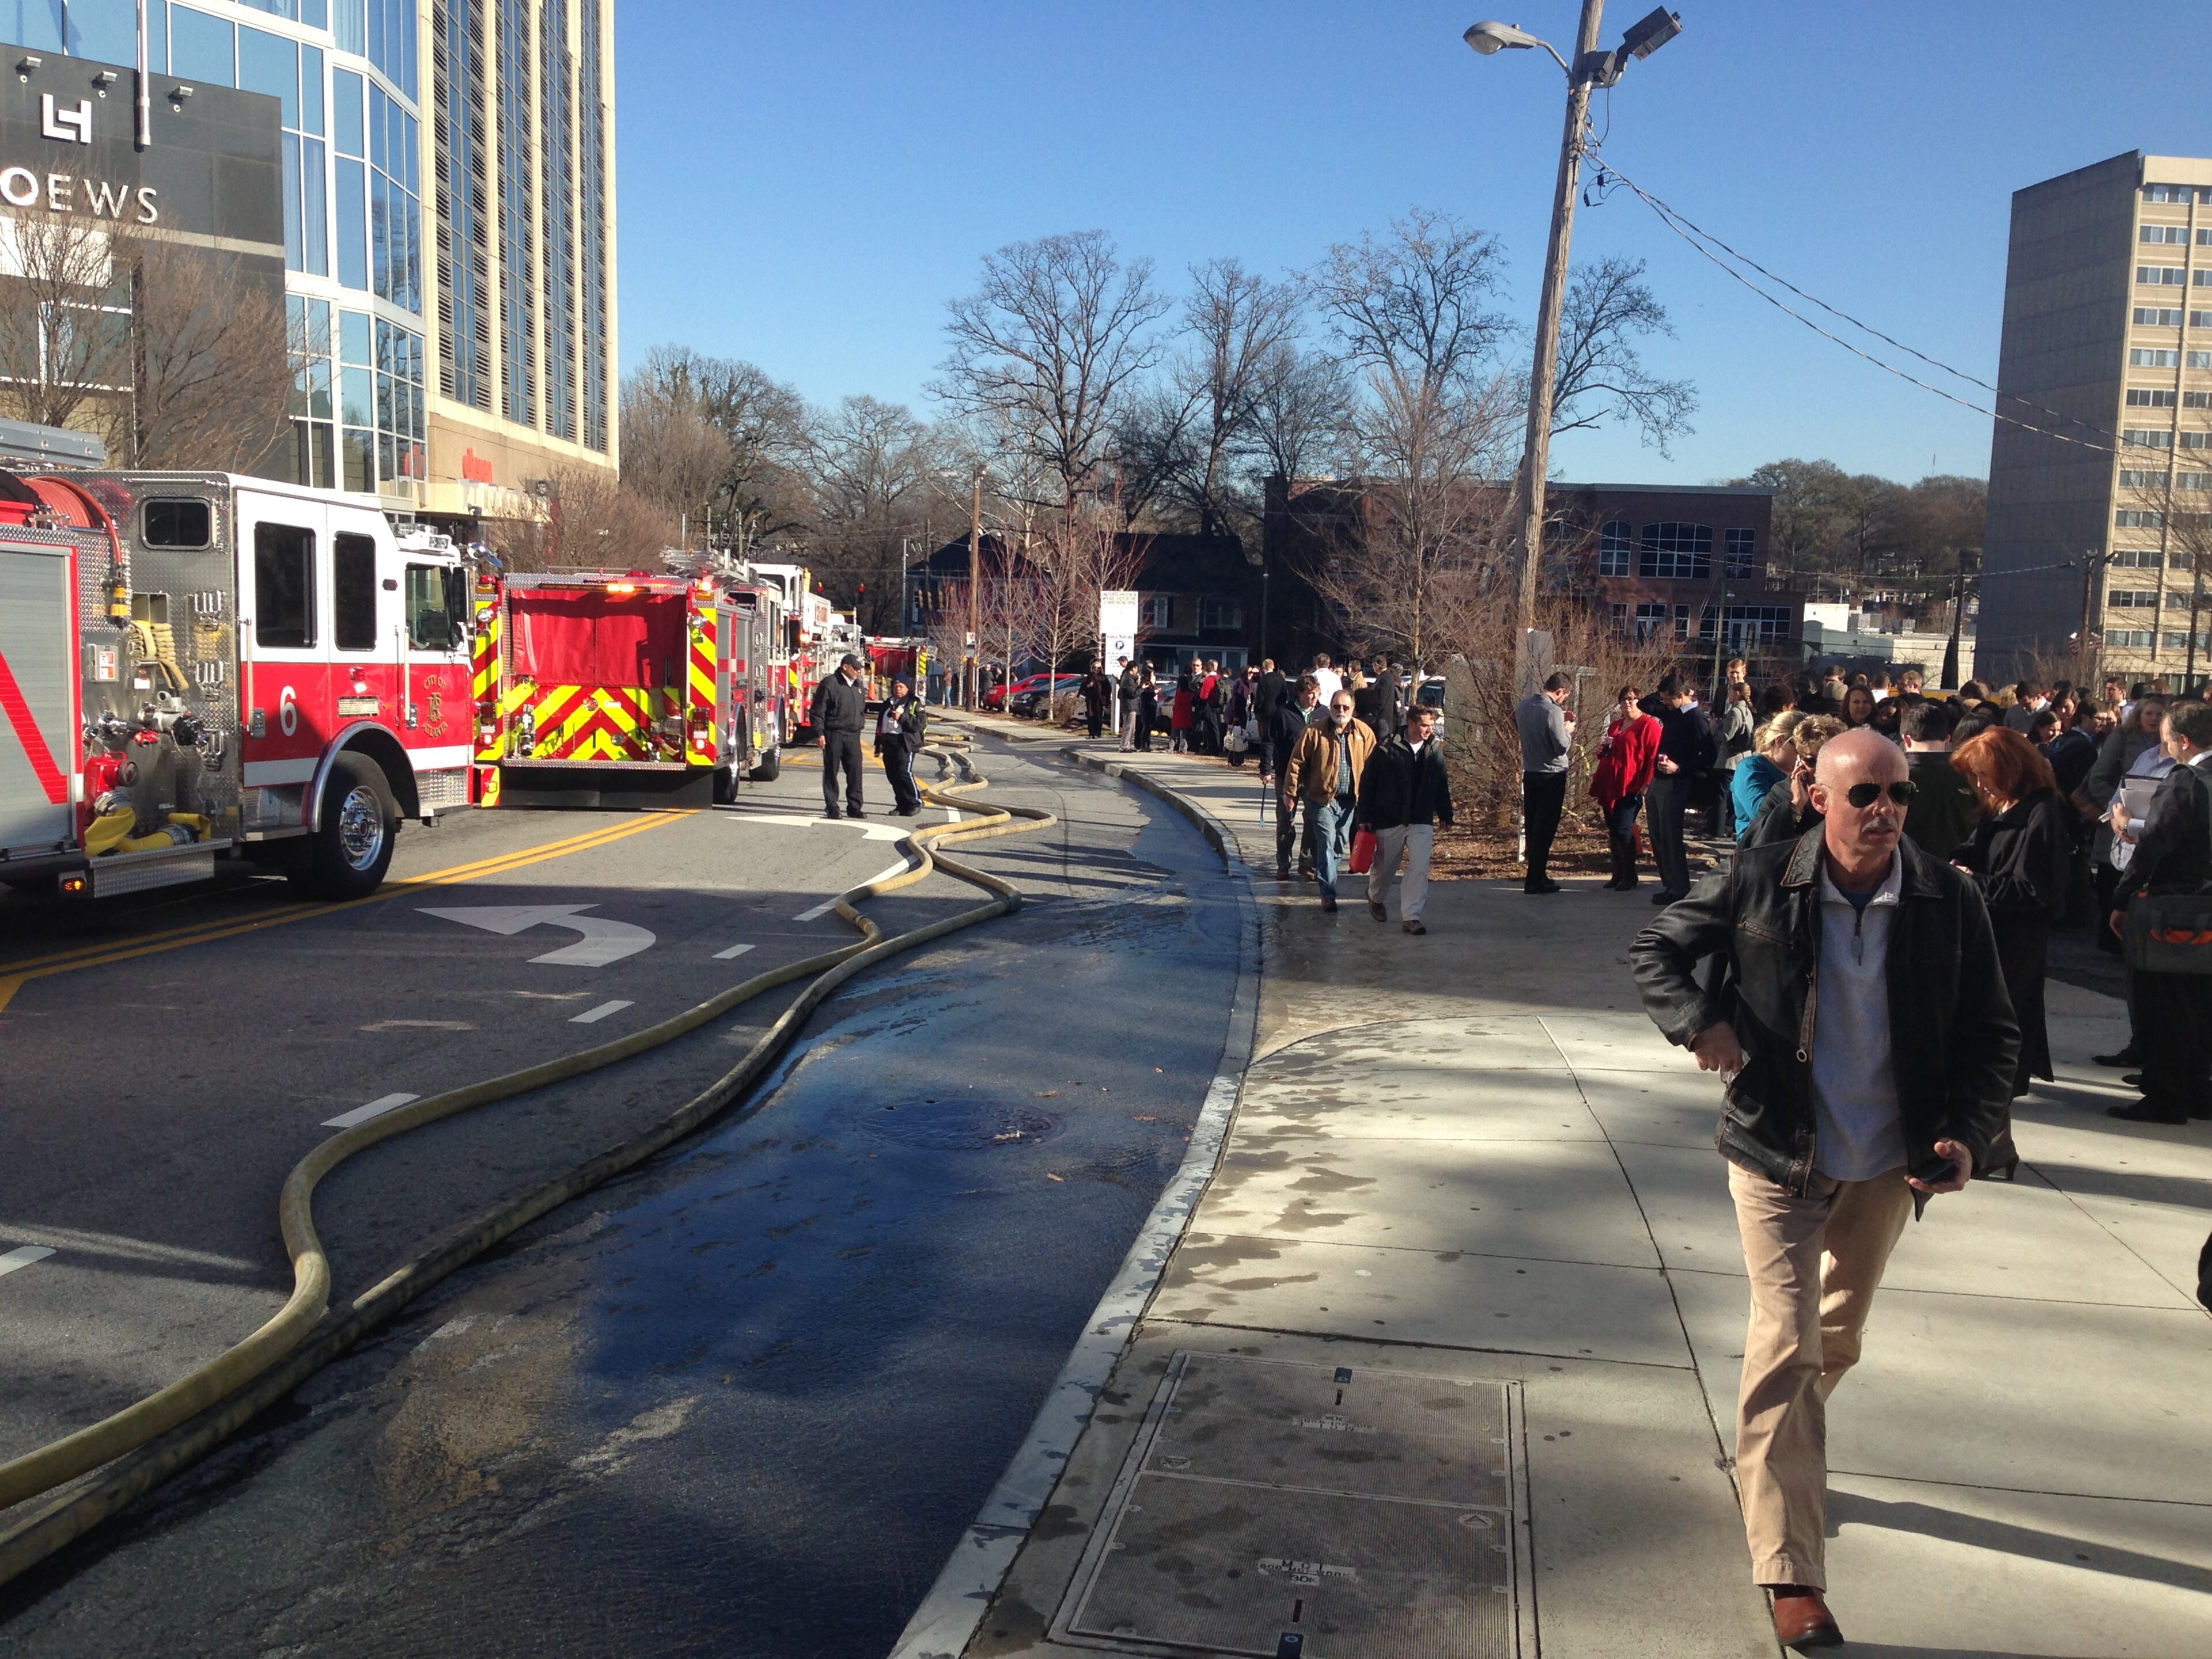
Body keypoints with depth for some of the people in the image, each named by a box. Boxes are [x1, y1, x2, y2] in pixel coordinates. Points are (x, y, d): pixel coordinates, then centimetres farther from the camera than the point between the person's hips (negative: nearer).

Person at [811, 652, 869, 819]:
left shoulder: (858, 685, 14)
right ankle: (831, 808, 7)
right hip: (834, 735, -6)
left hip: (853, 736, 6)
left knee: (855, 772, 3)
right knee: (831, 772, 1)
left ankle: (854, 808, 8)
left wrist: (861, 723, 19)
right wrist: (819, 733, -13)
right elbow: (817, 711, -9)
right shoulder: (830, 684, -8)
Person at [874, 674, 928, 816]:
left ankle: (915, 802, -4)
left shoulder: (914, 704, 1)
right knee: (892, 775, 5)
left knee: (904, 772, -15)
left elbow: (921, 723, -11)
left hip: (905, 743, -7)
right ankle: (902, 804, 13)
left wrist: (902, 717, -17)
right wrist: (879, 746, 20)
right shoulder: (888, 703, 20)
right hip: (888, 743, 7)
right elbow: (880, 725, 24)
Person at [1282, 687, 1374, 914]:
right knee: (1327, 843, -10)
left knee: (1341, 845, 14)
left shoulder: (1364, 734, 1)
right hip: (1322, 797, -4)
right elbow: (1297, 763, -3)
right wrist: (1291, 793, -5)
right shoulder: (1314, 732, -7)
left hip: (1350, 799, 4)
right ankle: (1328, 893, -8)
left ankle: (1322, 873, 37)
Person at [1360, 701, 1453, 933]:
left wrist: (1446, 816, 14)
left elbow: (1442, 786, 14)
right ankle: (1376, 899, 43)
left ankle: (1411, 916, -7)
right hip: (1389, 820, -2)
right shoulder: (1386, 749, -10)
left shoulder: (1435, 750, 2)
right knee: (1384, 866, 14)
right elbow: (1368, 784, -5)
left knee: (1420, 867, -11)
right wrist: (1366, 817, -6)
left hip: (1422, 821, 2)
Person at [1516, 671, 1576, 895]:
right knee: (1545, 828, -1)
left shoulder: (1524, 705, 3)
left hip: (1530, 773, 7)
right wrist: (1568, 730, 1)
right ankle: (1535, 880, 0)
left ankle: (1537, 875, 22)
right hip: (1551, 775, -7)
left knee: (1531, 826, 13)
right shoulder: (1553, 711, -20)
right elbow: (1562, 746, -20)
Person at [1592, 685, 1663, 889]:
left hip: (1630, 788, -8)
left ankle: (1629, 877, -2)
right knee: (1613, 832, 9)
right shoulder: (1615, 726, 20)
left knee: (1623, 830, -12)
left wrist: (1646, 784, -19)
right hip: (1609, 786, 8)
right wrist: (1602, 750, 9)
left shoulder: (1649, 725, -4)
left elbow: (1654, 757, -11)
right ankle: (1618, 874, 16)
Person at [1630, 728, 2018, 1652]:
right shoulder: (1759, 883, -14)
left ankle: (1777, 1456, 51)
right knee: (1787, 1343, -8)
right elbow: (1655, 950, -1)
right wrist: (1697, 1020, -21)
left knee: (1837, 1340, 22)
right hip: (1779, 1157, -3)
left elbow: (1992, 1035, -2)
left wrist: (1968, 1134, -16)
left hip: (1888, 1167, 3)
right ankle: (1791, 1574, -2)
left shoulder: (1950, 901, -10)